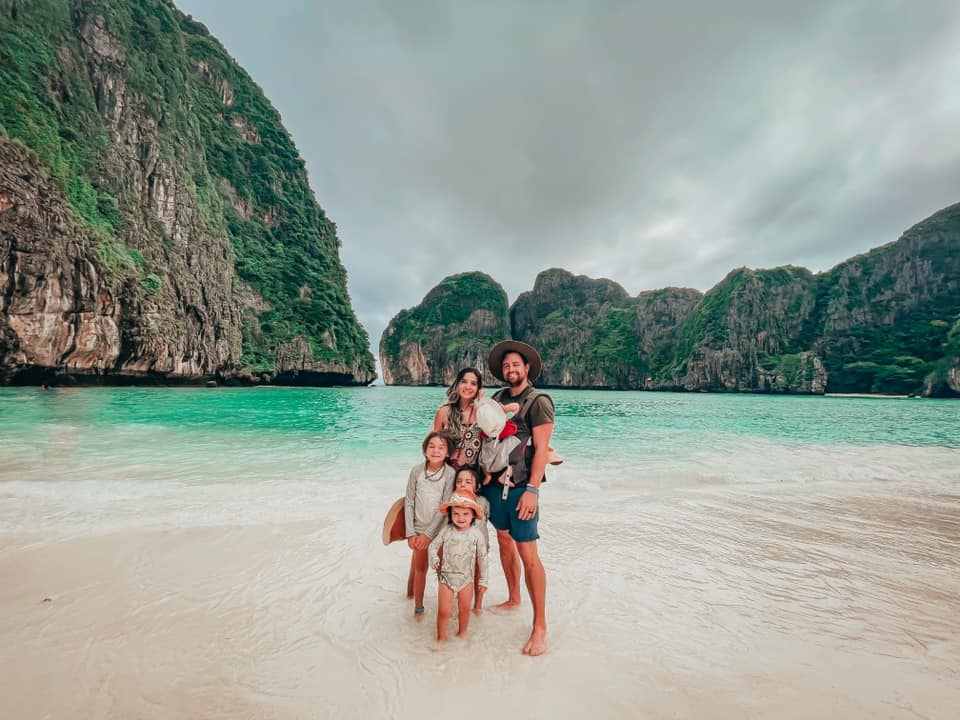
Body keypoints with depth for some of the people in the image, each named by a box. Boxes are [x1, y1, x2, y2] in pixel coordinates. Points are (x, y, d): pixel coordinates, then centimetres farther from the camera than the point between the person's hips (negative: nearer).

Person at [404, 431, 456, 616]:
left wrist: (429, 534, -14)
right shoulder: (417, 470, -10)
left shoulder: (450, 474, -15)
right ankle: (418, 607, 32)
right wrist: (410, 533, -5)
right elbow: (409, 502, -4)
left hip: (439, 531, -2)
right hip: (419, 530, 2)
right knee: (420, 569, 14)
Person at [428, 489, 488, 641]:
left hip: (466, 578, 0)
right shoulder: (446, 530, -11)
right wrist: (434, 559, -18)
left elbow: (482, 557, -3)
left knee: (464, 609, 16)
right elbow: (433, 545, 1)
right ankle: (441, 637, 28)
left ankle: (462, 633, 42)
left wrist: (483, 579, 1)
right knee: (443, 611, 4)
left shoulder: (476, 533, -13)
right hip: (446, 577, 0)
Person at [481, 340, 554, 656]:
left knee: (528, 554, -2)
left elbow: (541, 449, -14)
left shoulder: (538, 401, -9)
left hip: (520, 487, -6)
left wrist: (532, 490, -19)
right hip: (494, 483, 6)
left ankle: (540, 627, 13)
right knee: (504, 541, 18)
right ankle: (513, 598, 40)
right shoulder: (496, 399, 9)